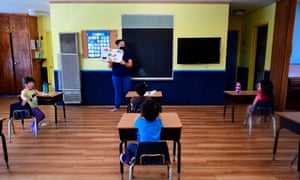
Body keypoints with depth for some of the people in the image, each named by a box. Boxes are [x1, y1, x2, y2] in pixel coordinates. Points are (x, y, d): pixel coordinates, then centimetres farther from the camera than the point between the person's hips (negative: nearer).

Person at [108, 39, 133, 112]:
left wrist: (124, 63, -26)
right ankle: (116, 106, 16)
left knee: (126, 91, 4)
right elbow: (110, 66, -4)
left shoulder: (127, 54, 1)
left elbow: (130, 65, -6)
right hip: (116, 76, 0)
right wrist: (110, 63, -28)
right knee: (117, 91, 6)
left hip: (126, 76, 1)